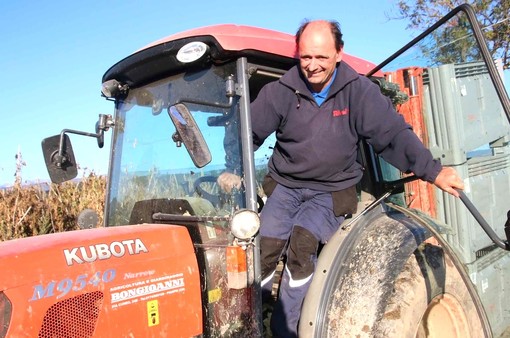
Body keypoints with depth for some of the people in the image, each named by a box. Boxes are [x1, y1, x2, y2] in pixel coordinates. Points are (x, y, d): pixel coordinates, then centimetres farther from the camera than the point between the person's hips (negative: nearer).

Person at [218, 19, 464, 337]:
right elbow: (250, 131, 1)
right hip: (285, 185, 2)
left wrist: (433, 171, -13)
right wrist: (232, 169, -12)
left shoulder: (359, 91, -6)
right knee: (266, 245, -17)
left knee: (302, 239, -24)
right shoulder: (281, 91, -5)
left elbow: (394, 133, -6)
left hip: (333, 191, -1)